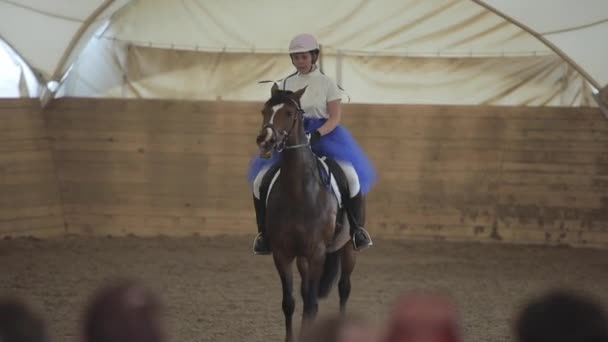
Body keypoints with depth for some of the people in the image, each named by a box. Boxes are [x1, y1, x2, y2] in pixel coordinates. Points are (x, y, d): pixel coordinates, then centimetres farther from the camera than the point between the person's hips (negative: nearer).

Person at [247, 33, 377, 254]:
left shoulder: (327, 84, 2)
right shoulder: (285, 85, 11)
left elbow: (335, 117, -5)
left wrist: (317, 134, -22)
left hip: (324, 135, -3)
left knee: (351, 176, -27)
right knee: (260, 180, -14)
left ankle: (357, 228, -11)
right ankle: (264, 231, 2)